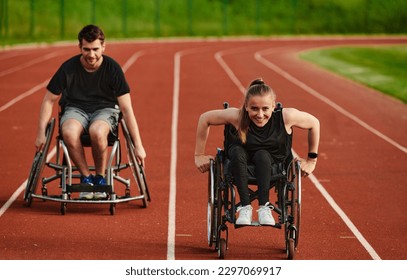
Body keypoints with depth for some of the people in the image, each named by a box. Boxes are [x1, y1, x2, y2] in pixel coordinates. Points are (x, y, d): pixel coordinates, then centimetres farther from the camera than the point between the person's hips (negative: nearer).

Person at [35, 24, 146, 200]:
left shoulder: (113, 68, -13)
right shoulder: (68, 68, -11)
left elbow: (126, 108, -13)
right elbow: (49, 100, 0)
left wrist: (138, 145, -16)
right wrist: (41, 133, -8)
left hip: (105, 109, -1)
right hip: (75, 108, 1)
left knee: (97, 131, -38)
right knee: (69, 132, -36)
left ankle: (100, 177, -12)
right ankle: (86, 178, -15)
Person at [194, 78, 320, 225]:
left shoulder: (286, 117, -24)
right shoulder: (237, 117, -25)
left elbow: (314, 123, -7)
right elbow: (204, 118, -11)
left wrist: (312, 159, -1)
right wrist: (199, 155, -6)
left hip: (273, 166, 0)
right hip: (240, 170, 0)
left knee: (262, 155, -33)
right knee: (237, 151, -32)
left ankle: (264, 207, -31)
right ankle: (245, 208, -32)